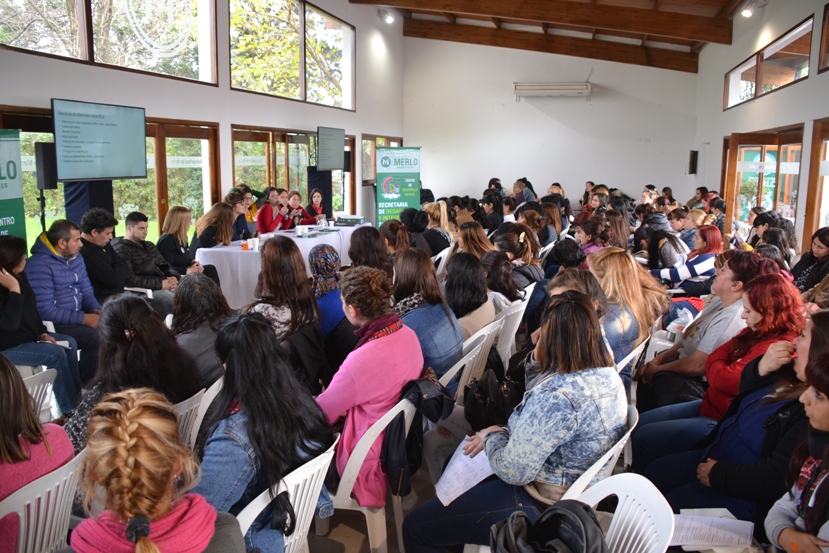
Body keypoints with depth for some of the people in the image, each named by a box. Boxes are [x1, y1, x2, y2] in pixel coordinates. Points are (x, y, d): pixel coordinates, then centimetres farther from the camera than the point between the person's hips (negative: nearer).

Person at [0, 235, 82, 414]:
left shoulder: (20, 276, 3)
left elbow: (32, 310, 14)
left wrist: (42, 333, 5)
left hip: (29, 336, 9)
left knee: (70, 343, 0)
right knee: (55, 354, -22)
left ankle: (78, 396, 6)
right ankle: (69, 408, -10)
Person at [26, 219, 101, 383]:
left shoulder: (76, 259, 10)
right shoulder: (40, 265, -16)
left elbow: (87, 292, 14)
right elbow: (45, 311, -21)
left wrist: (96, 310, -8)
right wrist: (83, 318, -23)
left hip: (78, 319, 8)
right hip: (53, 325, -8)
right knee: (96, 336, -30)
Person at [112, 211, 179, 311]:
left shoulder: (149, 246, 25)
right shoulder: (121, 250, -1)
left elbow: (165, 266, 25)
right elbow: (128, 279, -14)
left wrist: (174, 278, 0)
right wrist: (160, 284, -16)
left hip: (166, 287, 8)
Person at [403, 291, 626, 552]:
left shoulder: (557, 396, -33)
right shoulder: (608, 374, -2)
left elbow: (513, 471, -27)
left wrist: (491, 437, -8)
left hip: (542, 506, -10)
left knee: (415, 527, -1)